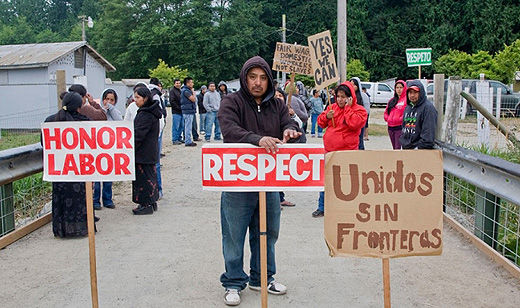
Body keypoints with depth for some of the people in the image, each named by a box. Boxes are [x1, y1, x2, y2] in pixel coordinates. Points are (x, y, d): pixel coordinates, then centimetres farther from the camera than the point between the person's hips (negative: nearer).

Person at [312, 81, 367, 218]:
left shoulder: (358, 109, -4)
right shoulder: (333, 107, 13)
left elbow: (354, 123, -22)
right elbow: (321, 122, 17)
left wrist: (348, 108, -15)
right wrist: (327, 116, -3)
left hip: (346, 151, -6)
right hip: (329, 150, 6)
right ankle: (322, 208, 22)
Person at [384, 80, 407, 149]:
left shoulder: (406, 99, -5)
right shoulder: (392, 100, 18)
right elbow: (386, 112, 22)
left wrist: (399, 119, -15)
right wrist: (387, 119, 5)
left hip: (400, 128, -7)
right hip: (391, 127, 7)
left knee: (398, 148, -12)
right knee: (394, 148, 13)